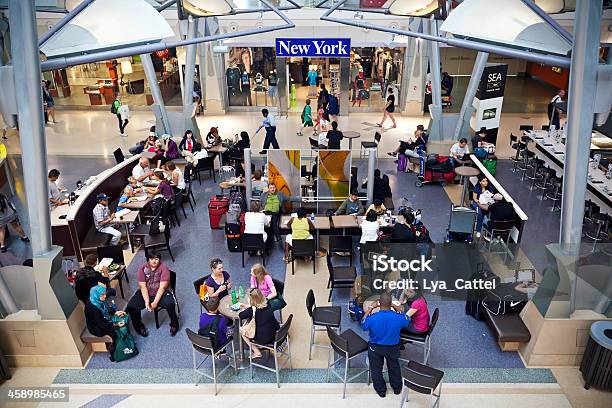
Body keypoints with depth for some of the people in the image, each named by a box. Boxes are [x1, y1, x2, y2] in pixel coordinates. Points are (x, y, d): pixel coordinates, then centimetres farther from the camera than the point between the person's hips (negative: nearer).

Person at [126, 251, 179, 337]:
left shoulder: (164, 268, -14)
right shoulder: (142, 268, -6)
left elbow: (162, 287, -19)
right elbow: (142, 286, -11)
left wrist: (155, 302, -26)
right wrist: (147, 302, -23)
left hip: (161, 292, -3)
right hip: (145, 293, 3)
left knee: (170, 304, -31)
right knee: (131, 306, -18)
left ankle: (174, 324, -3)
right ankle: (139, 326, 9)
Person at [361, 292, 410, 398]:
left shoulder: (372, 318, -32)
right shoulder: (399, 318, -29)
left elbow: (363, 325, -8)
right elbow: (407, 320, -4)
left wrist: (370, 308, -5)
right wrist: (395, 306, -2)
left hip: (375, 348, -1)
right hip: (393, 348, 1)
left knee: (376, 369, 25)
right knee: (394, 367, 29)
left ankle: (381, 390, 43)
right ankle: (397, 388, 50)